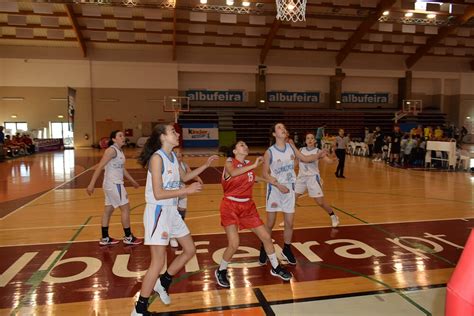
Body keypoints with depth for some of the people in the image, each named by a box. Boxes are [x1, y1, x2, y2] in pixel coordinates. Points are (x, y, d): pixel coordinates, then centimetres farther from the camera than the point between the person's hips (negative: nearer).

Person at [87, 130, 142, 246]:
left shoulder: (120, 151, 13)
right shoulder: (112, 150, -15)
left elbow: (123, 169, 22)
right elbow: (100, 167, -20)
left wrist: (133, 181, 29)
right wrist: (92, 184, -25)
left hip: (116, 184, 9)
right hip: (113, 184, -9)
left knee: (108, 210, 14)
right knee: (126, 208, -1)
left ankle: (105, 238, 23)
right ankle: (128, 237, 10)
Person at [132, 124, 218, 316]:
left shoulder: (173, 156, 8)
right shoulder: (157, 157, -18)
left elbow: (184, 177, 24)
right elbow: (158, 194, -23)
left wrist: (205, 165, 19)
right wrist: (187, 191, -22)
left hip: (172, 211, 9)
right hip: (158, 212, -9)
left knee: (190, 250, 15)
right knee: (158, 262, -5)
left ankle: (163, 283, 33)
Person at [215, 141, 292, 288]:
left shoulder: (249, 164, 8)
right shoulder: (230, 162, -9)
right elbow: (233, 173, -33)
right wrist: (254, 165, -31)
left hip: (247, 206, 6)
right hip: (230, 206, -6)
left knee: (266, 237, 8)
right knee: (234, 244, -15)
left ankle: (275, 268, 30)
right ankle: (221, 271, 13)